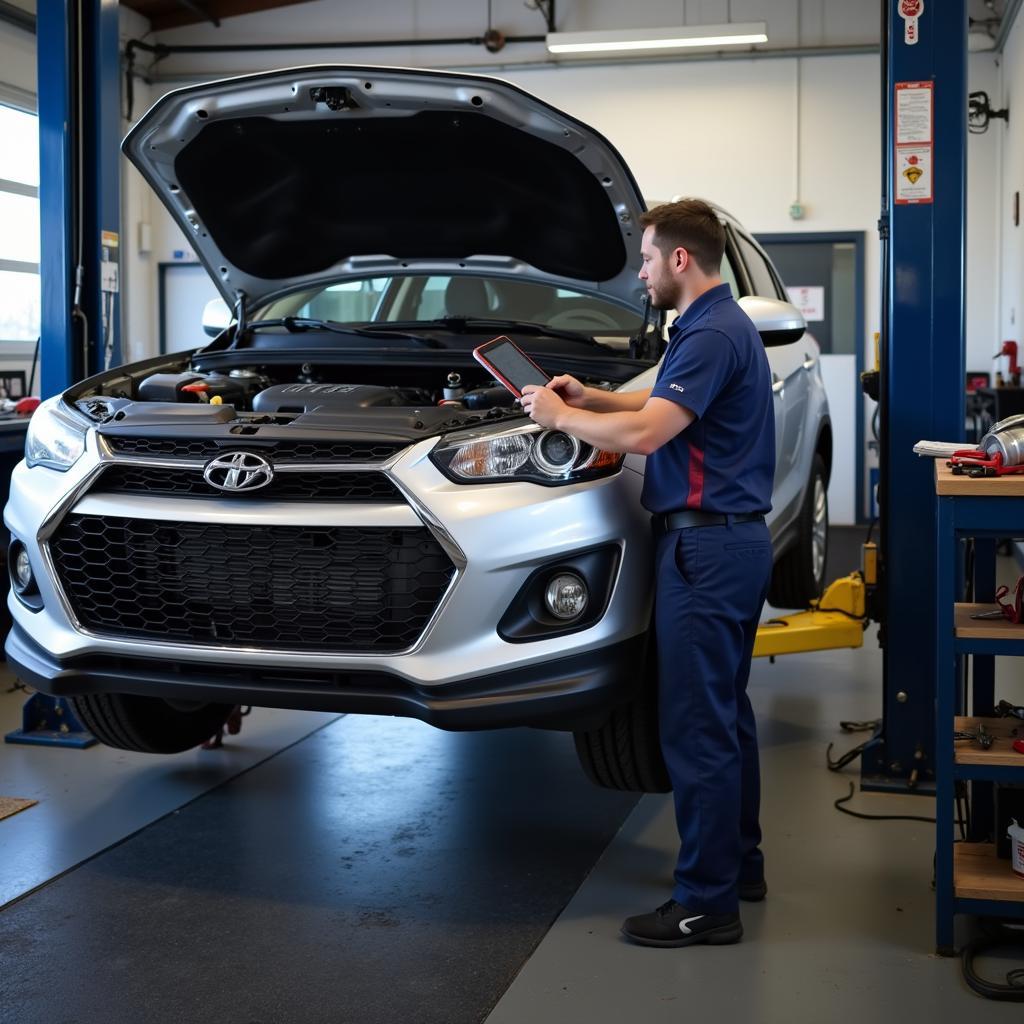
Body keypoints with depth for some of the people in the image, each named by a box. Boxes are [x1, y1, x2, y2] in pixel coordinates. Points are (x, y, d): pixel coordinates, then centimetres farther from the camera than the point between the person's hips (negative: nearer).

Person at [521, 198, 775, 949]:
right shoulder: (723, 326, 16)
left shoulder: (713, 336, -17)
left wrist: (559, 416, -10)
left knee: (697, 726, -6)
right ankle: (740, 863, 30)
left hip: (707, 546, -11)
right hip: (735, 540, 11)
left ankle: (707, 904, 2)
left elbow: (644, 433, -24)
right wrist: (591, 399, 17)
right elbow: (664, 405, 28)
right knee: (727, 714, 18)